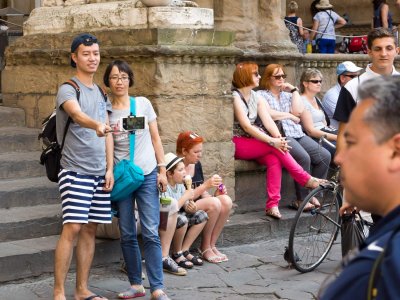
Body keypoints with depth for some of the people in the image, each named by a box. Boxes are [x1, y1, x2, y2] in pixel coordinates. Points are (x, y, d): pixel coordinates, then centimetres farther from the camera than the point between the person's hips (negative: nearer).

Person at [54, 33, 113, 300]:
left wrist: (110, 168, 5)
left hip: (100, 172, 7)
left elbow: (107, 133, 15)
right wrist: (97, 125, -49)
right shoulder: (68, 89, -6)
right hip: (75, 170, -6)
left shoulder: (101, 93, 16)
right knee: (73, 228, -11)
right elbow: (77, 114, -29)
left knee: (90, 230, 7)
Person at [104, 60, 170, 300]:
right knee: (127, 235, 5)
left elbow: (155, 139, 6)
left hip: (147, 175, -1)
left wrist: (162, 170, 2)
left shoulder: (143, 104, 2)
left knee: (151, 233, -6)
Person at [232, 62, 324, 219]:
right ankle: (307, 180, -15)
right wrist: (272, 141, -26)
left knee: (273, 159, -23)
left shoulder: (257, 97, 13)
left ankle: (272, 205, -27)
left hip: (253, 142, 7)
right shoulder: (235, 97, -11)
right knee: (274, 148, -25)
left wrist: (279, 138, -20)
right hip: (237, 144, -7)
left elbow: (267, 120, 0)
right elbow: (246, 126, -20)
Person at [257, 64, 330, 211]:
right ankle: (301, 199, -21)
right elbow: (269, 114, -12)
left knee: (325, 155, -13)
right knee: (303, 157, -31)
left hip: (297, 134, 7)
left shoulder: (287, 94, 26)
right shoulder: (261, 95, 6)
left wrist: (294, 91, 11)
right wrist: (290, 115, -2)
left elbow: (299, 111, 9)